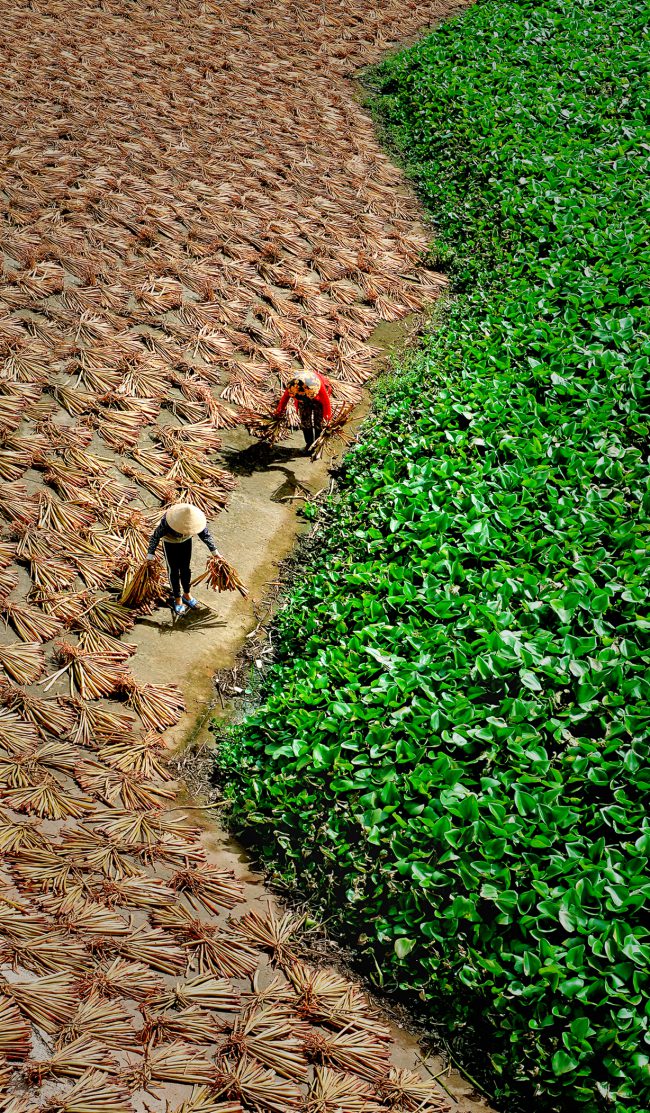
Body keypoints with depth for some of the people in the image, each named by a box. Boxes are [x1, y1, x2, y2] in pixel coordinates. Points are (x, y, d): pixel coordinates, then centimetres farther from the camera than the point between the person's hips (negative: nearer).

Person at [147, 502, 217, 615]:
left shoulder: (196, 519, -32)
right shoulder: (167, 521, -40)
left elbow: (206, 535, -16)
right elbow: (155, 536, -28)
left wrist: (214, 551, -12)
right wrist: (151, 553, -31)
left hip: (186, 542, 3)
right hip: (169, 542, -3)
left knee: (185, 568, 12)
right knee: (174, 570, 3)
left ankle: (187, 595, 33)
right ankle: (177, 599, 17)